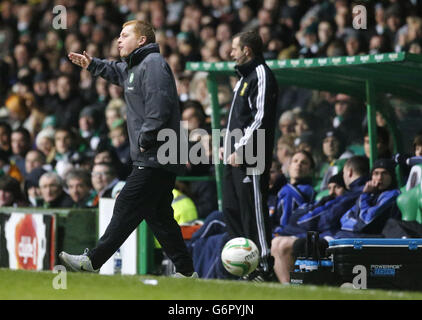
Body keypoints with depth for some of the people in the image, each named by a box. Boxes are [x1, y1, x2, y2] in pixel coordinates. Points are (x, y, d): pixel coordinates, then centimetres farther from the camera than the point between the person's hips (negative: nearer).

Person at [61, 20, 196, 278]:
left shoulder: (153, 63, -12)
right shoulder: (135, 66, 21)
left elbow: (159, 107, -23)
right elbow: (118, 72, 46)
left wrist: (145, 140, -20)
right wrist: (92, 64, 36)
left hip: (155, 159, -11)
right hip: (154, 158, 11)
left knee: (127, 208, -8)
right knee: (158, 215, 11)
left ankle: (93, 262, -8)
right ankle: (186, 270, 12)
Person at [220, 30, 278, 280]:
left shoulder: (261, 75, -11)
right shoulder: (245, 76, 21)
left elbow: (260, 118, -18)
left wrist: (241, 149, -20)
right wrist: (228, 146, 18)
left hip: (251, 156, -11)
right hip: (235, 156, 11)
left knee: (253, 210, -10)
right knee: (232, 209, 10)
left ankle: (265, 266, -9)